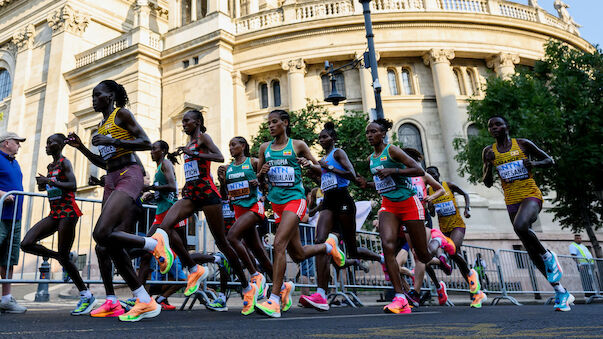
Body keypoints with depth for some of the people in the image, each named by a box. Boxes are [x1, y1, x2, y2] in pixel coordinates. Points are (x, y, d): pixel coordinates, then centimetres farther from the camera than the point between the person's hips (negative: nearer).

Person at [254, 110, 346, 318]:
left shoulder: (298, 145, 0)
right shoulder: (265, 148, 11)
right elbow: (259, 179, 17)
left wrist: (309, 164, -14)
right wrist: (262, 172, -6)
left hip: (294, 199, -6)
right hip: (276, 201, 6)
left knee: (279, 244, -23)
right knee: (298, 254, 12)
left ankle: (275, 301, -18)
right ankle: (329, 245, 41)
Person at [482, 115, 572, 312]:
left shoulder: (523, 144, 3)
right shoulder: (489, 151, 8)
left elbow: (550, 160, 11)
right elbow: (488, 183, 8)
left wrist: (535, 163, -9)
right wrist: (488, 165, -9)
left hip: (531, 195, -4)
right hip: (511, 201, 4)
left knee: (520, 226, -36)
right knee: (531, 250, 3)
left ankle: (548, 256, -7)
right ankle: (561, 292, 15)